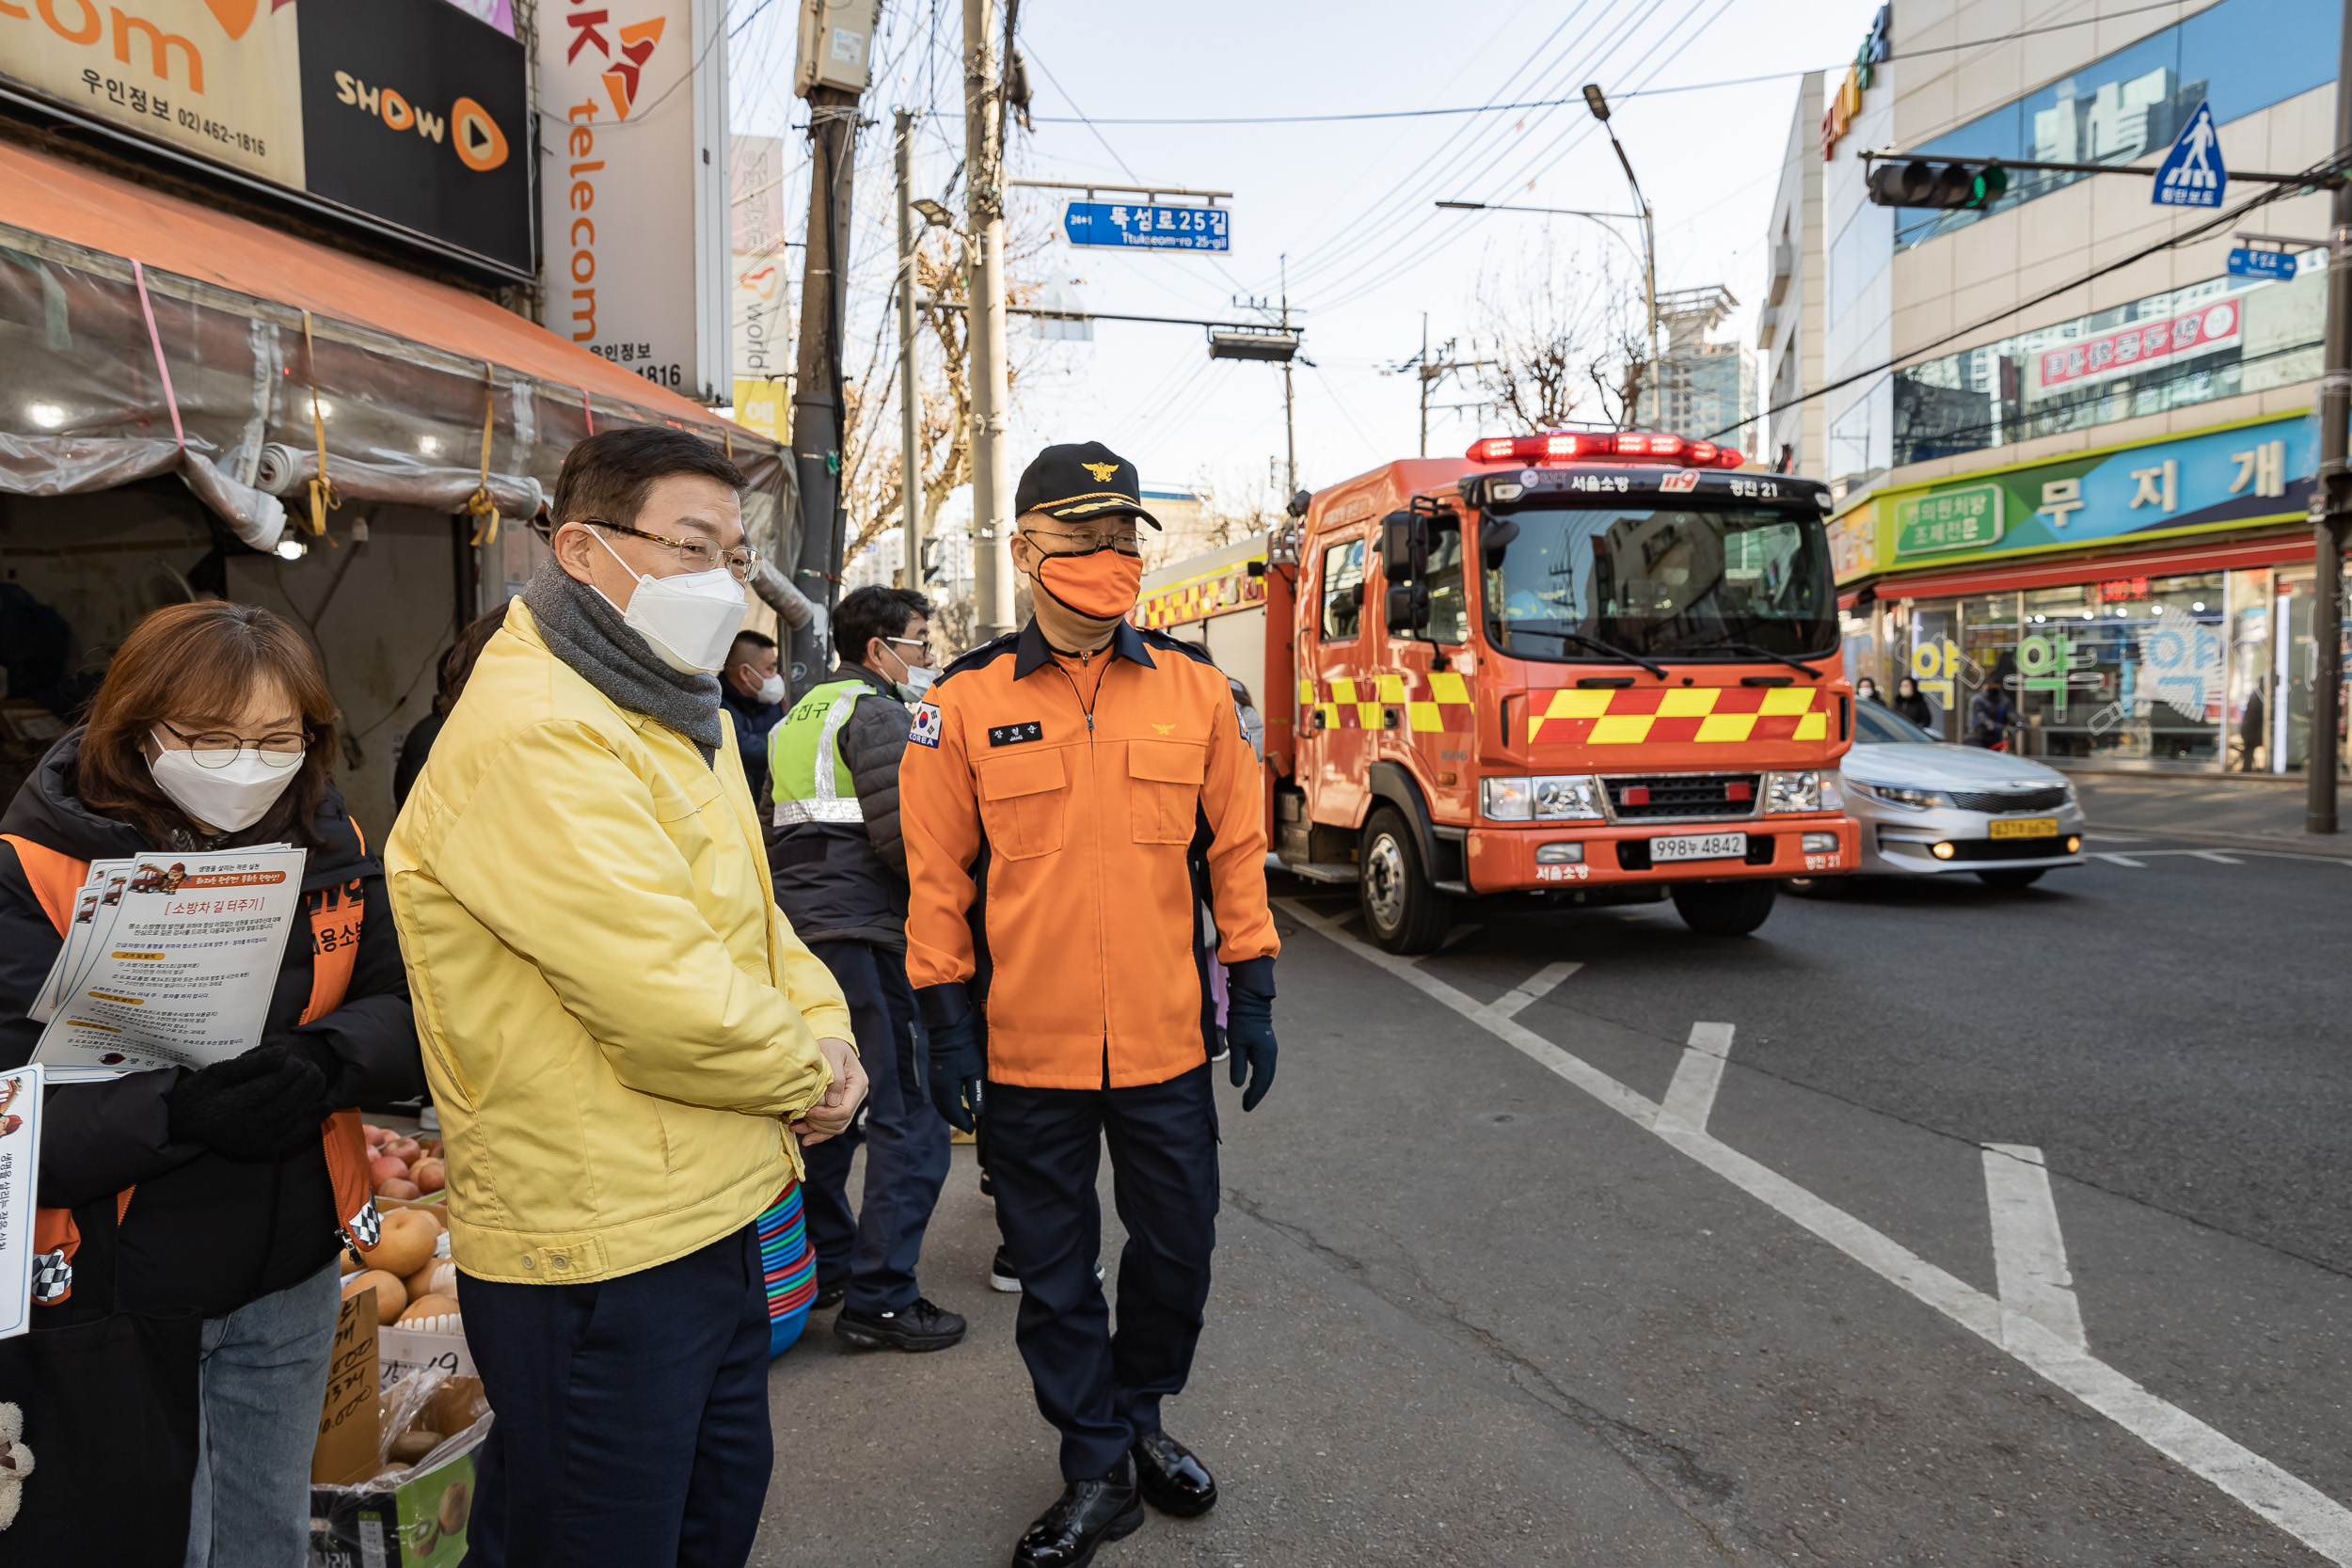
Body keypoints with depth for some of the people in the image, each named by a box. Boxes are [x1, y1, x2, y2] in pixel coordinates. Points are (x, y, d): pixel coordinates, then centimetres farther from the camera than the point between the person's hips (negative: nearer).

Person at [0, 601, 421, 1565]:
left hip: (290, 1284, 4)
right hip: (114, 1288, -4)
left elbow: (411, 1016, -2)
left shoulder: (330, 845, -2)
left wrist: (329, 1061, -23)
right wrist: (180, 1109, -33)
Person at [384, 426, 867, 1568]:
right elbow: (660, 993, -29)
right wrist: (801, 1075, -12)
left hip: (714, 1211, 10)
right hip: (596, 1253, -10)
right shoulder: (531, 734, -24)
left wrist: (825, 1029, -4)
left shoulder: (679, 717, 11)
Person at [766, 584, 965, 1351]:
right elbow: (898, 834, -17)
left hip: (798, 932, 10)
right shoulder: (874, 712, -8)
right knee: (908, 1116, -5)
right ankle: (878, 1299, -2)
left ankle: (827, 1262, 30)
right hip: (862, 933, -10)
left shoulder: (796, 718, 21)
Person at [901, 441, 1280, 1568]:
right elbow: (937, 873, -1)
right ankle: (1096, 1469, 33)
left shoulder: (1192, 690, 1)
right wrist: (948, 1020, -2)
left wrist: (1253, 996, 5)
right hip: (1026, 1049, -1)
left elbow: (1234, 849, 5)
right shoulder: (965, 704, -4)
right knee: (1053, 1269, 12)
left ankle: (1138, 1417, 43)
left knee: (1176, 1245, 16)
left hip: (1166, 1044, 2)